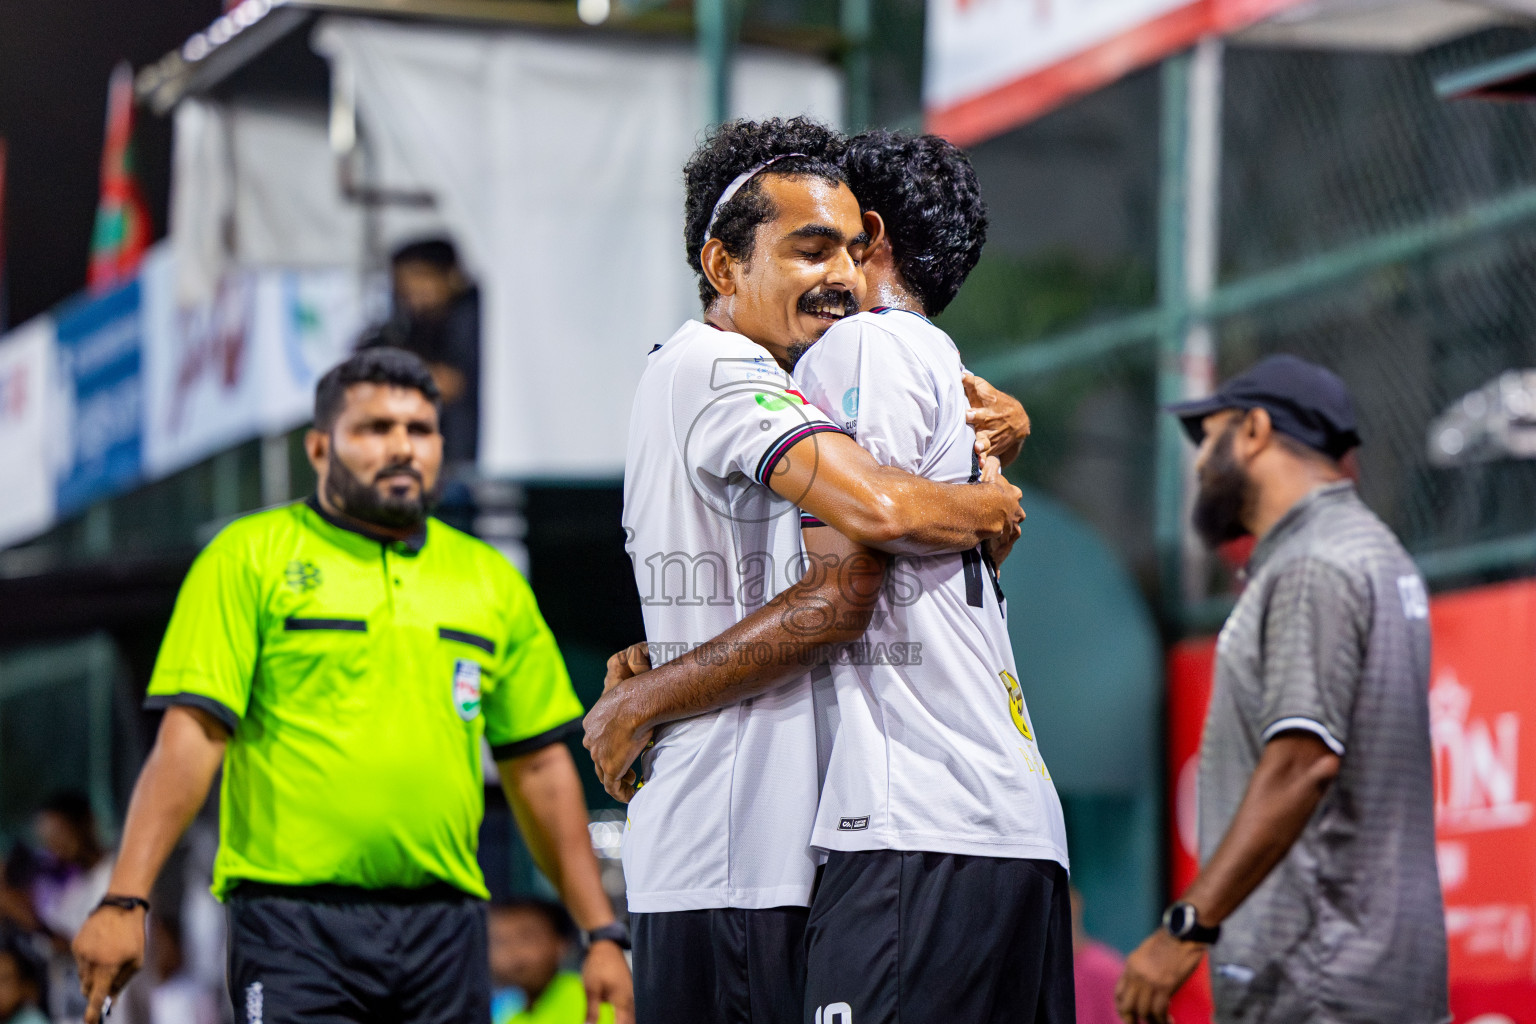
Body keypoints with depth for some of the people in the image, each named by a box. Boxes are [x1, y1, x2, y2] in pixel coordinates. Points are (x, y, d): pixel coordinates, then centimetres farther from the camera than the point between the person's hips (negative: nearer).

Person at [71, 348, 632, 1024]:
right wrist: (124, 899, -15)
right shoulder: (250, 556, 2)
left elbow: (539, 769, 17)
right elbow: (190, 738, -6)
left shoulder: (492, 581, 15)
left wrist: (602, 932, 12)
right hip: (293, 921, -4)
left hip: (444, 930, 4)